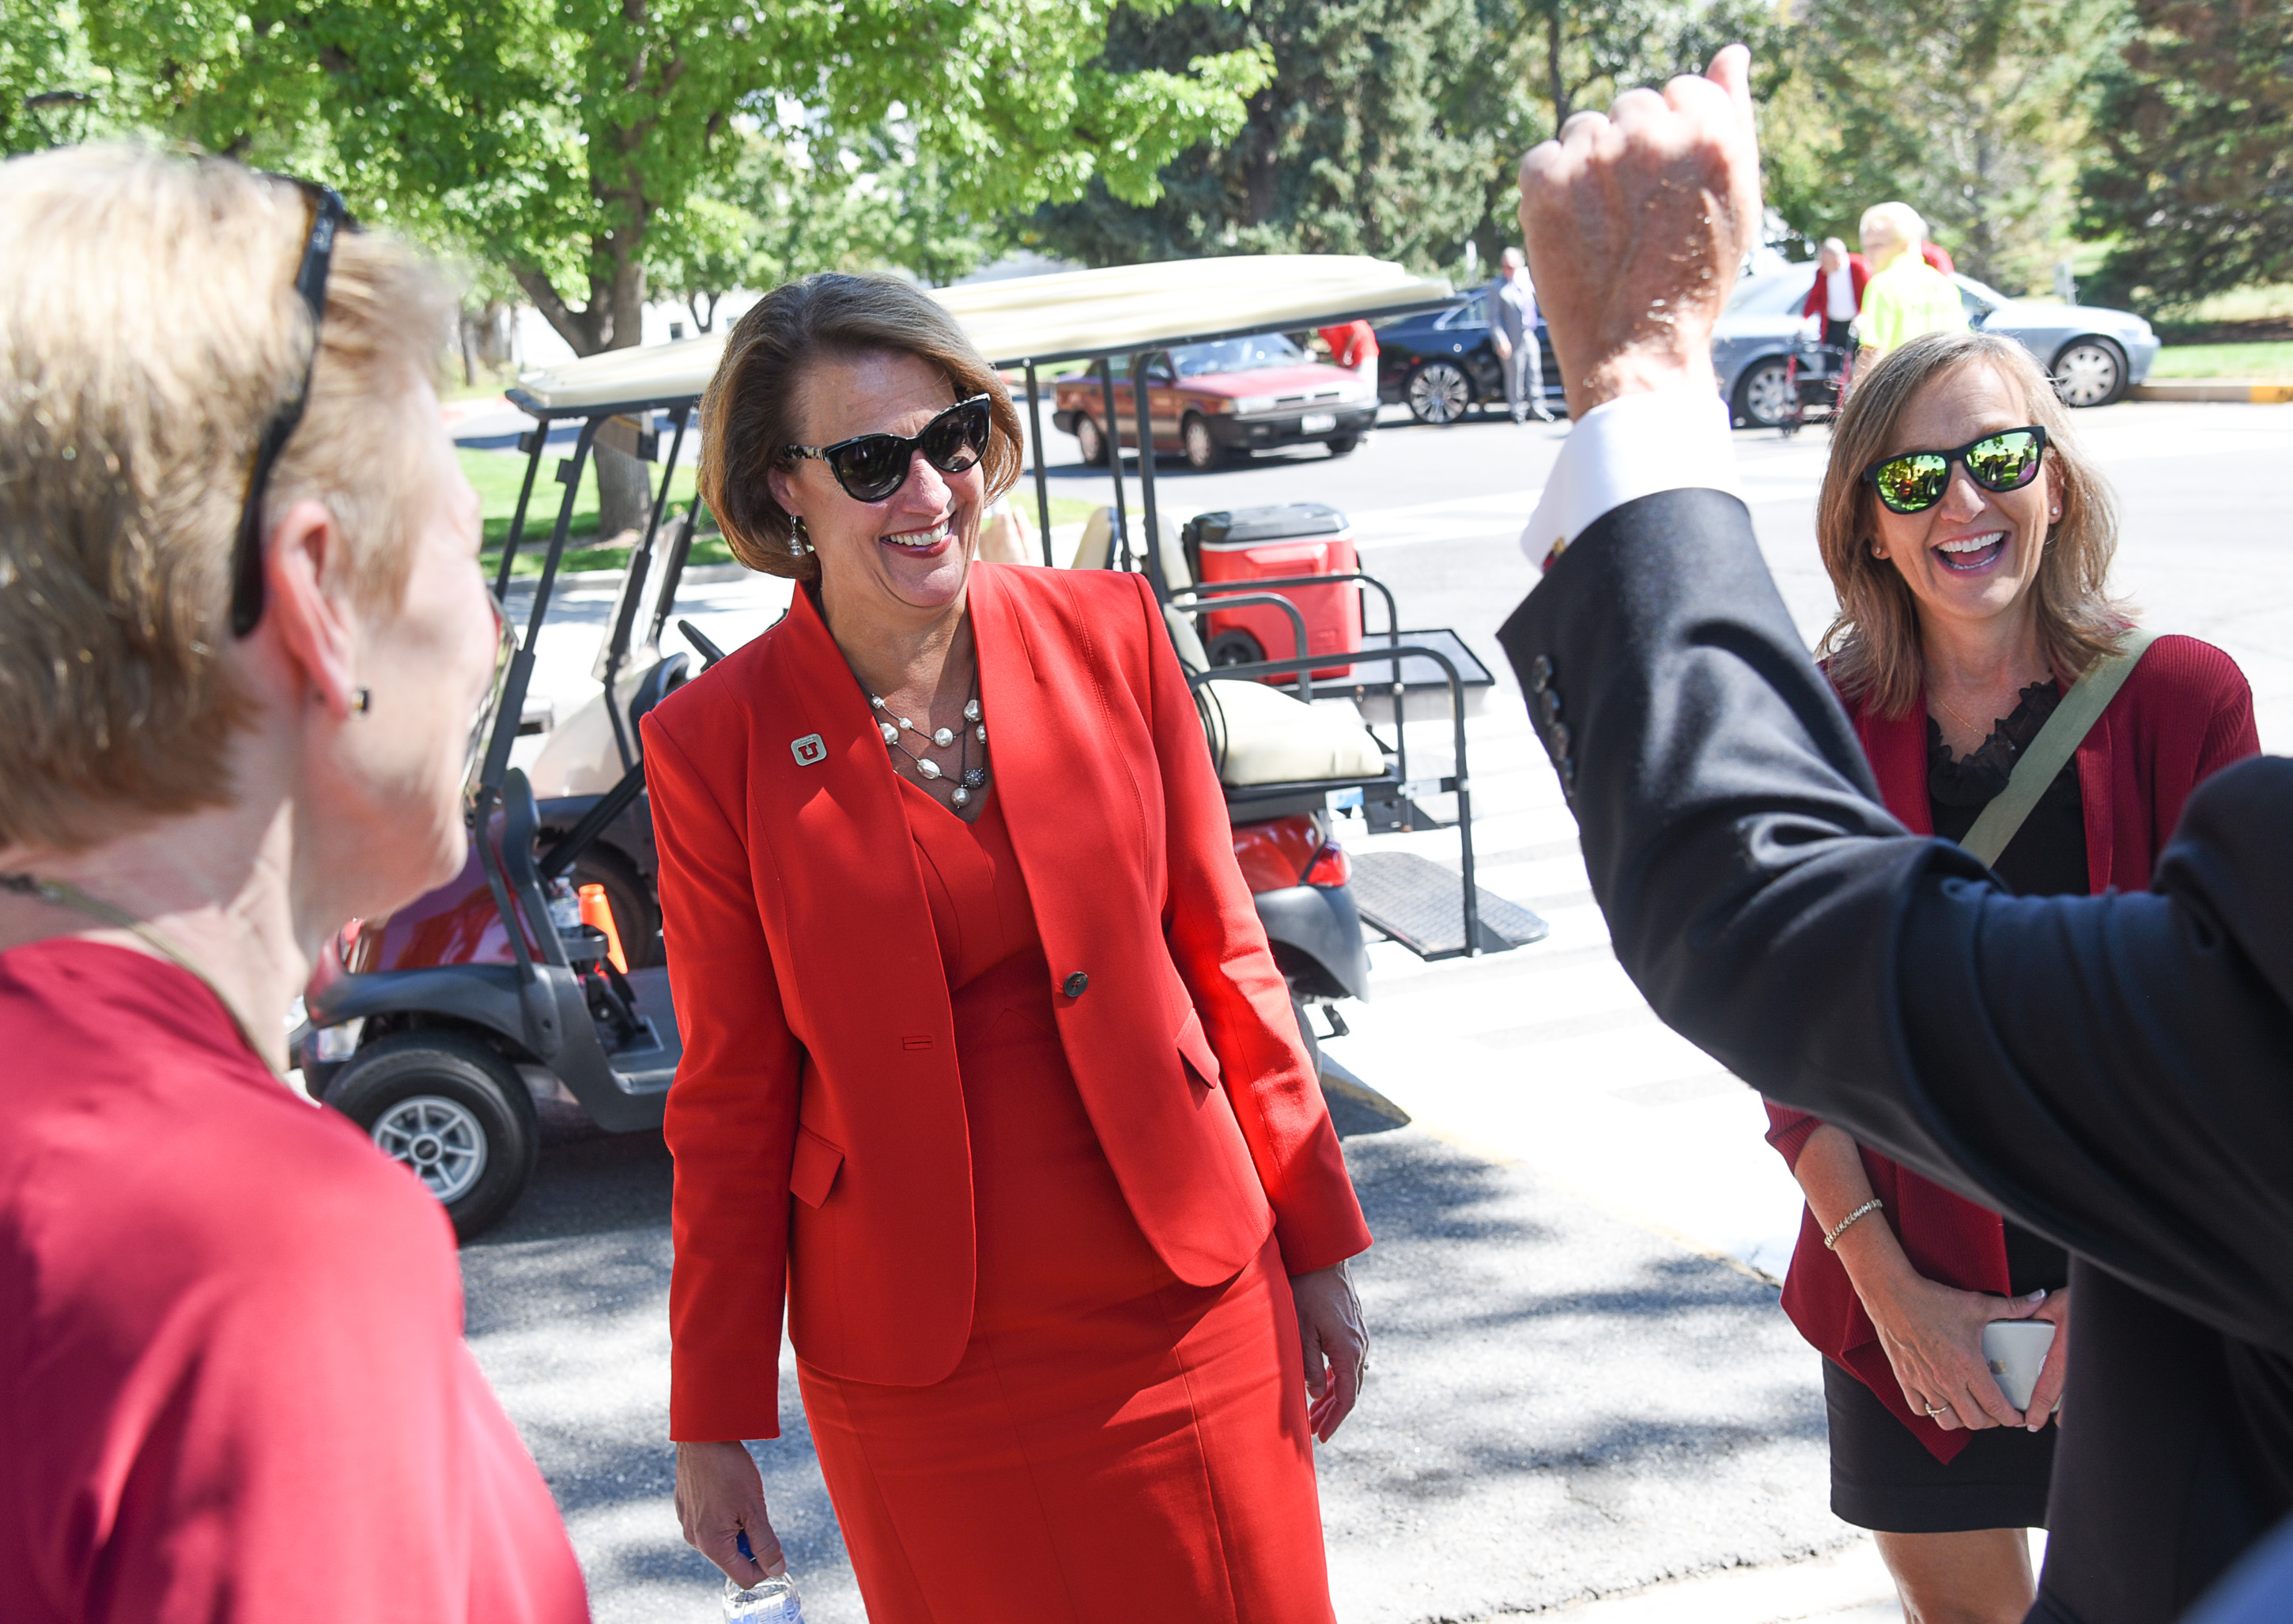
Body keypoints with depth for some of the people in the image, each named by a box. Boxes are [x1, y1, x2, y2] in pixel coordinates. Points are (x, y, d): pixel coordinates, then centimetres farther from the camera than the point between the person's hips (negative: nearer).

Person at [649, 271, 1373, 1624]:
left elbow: (1222, 949, 3)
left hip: (1183, 1308, 2)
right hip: (915, 1372, -1)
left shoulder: (1108, 632, -3)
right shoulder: (714, 743, -8)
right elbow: (731, 1094, -2)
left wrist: (1317, 1248, 6)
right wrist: (712, 1417, 2)